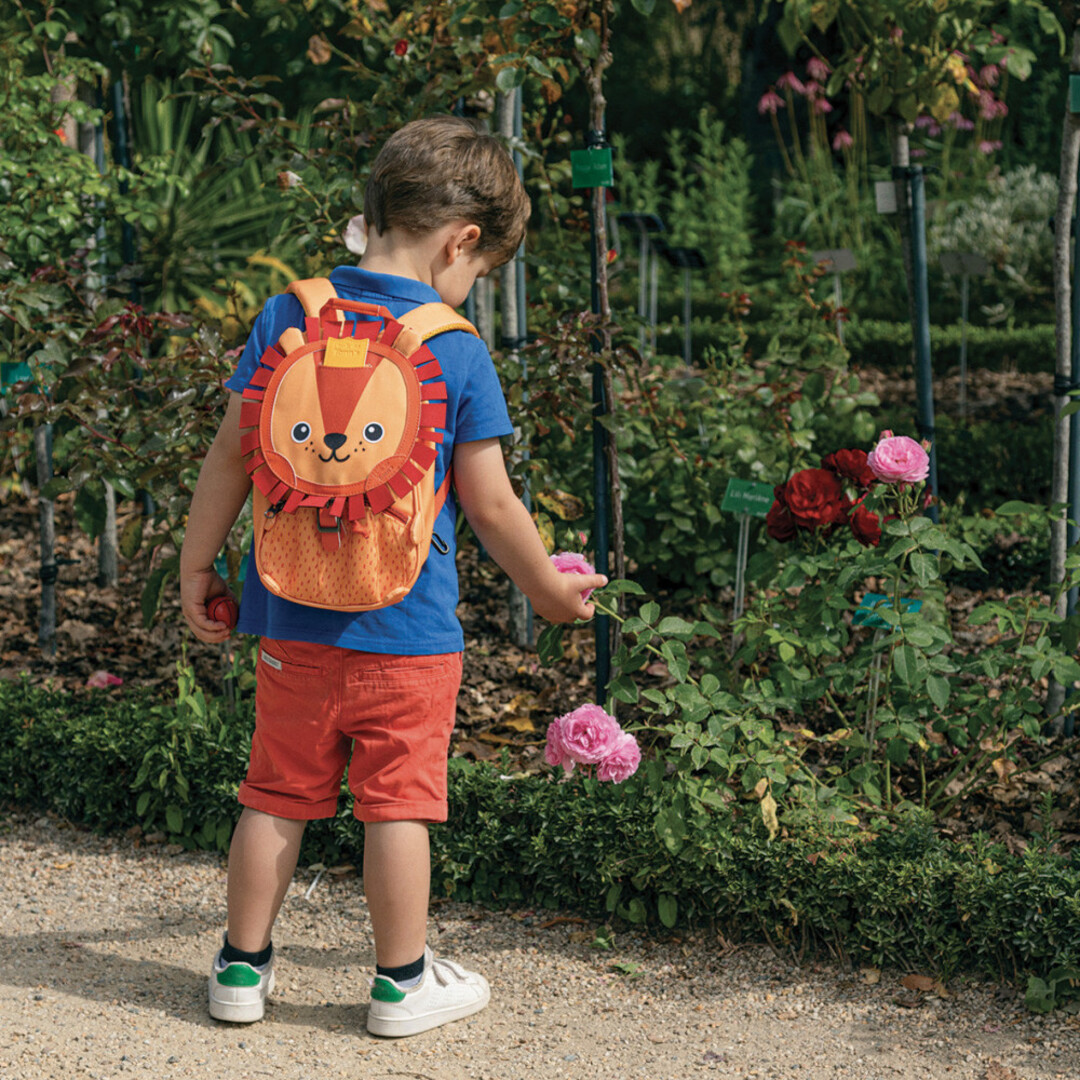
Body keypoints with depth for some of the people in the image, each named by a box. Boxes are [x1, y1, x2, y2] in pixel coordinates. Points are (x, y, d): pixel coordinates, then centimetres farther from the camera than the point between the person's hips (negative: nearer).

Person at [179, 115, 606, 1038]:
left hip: (295, 620, 3)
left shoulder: (288, 316, -1)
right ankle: (403, 981, 17)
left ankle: (244, 968, 23)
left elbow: (232, 453, 1)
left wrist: (197, 564, 10)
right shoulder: (457, 350, -9)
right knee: (398, 802, 7)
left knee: (279, 795, 13)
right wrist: (550, 589, 10)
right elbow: (489, 504, -5)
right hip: (409, 630, -3)